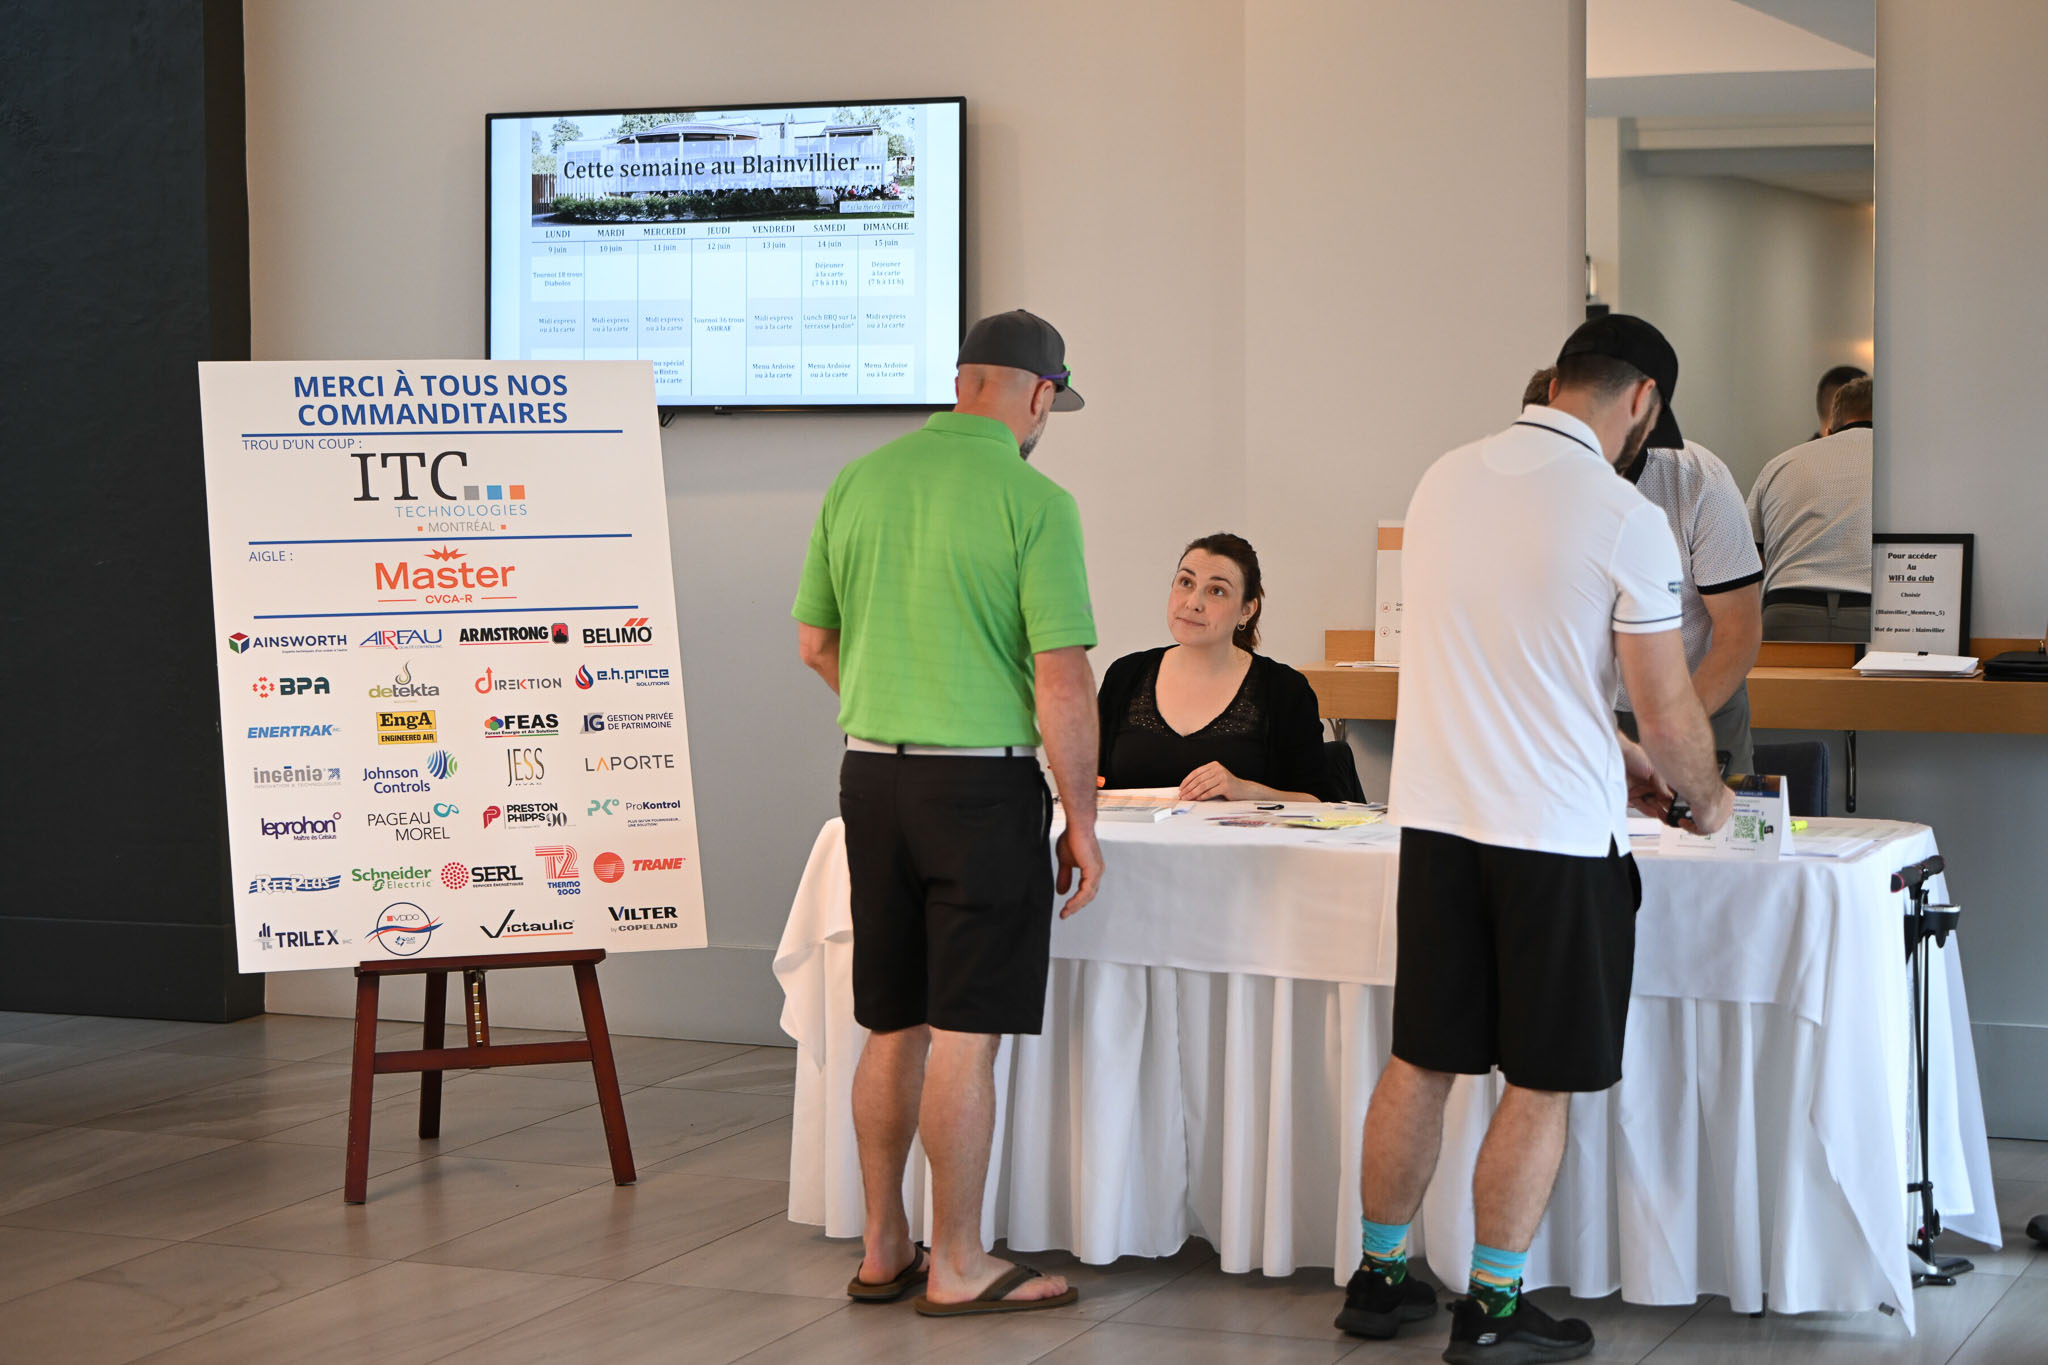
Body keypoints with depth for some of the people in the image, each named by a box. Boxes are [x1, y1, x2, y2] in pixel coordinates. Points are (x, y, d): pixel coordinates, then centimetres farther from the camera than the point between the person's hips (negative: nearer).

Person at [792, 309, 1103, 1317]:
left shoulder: (858, 483, 6)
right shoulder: (1033, 500, -11)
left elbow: (816, 643, 14)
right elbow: (1063, 682, -13)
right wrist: (1082, 823, -5)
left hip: (870, 776, 6)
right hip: (983, 781, -6)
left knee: (894, 1029, 14)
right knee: (965, 1034, 1)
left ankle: (884, 1251, 22)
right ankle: (958, 1267, 8)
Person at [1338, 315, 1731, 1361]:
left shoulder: (1444, 481, 7)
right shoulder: (1623, 518, -12)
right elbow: (1668, 709, -8)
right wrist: (1703, 798, 13)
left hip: (1435, 815, 6)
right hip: (1558, 834, -6)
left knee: (1420, 1063, 14)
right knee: (1540, 1083, 4)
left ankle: (1380, 1277, 23)